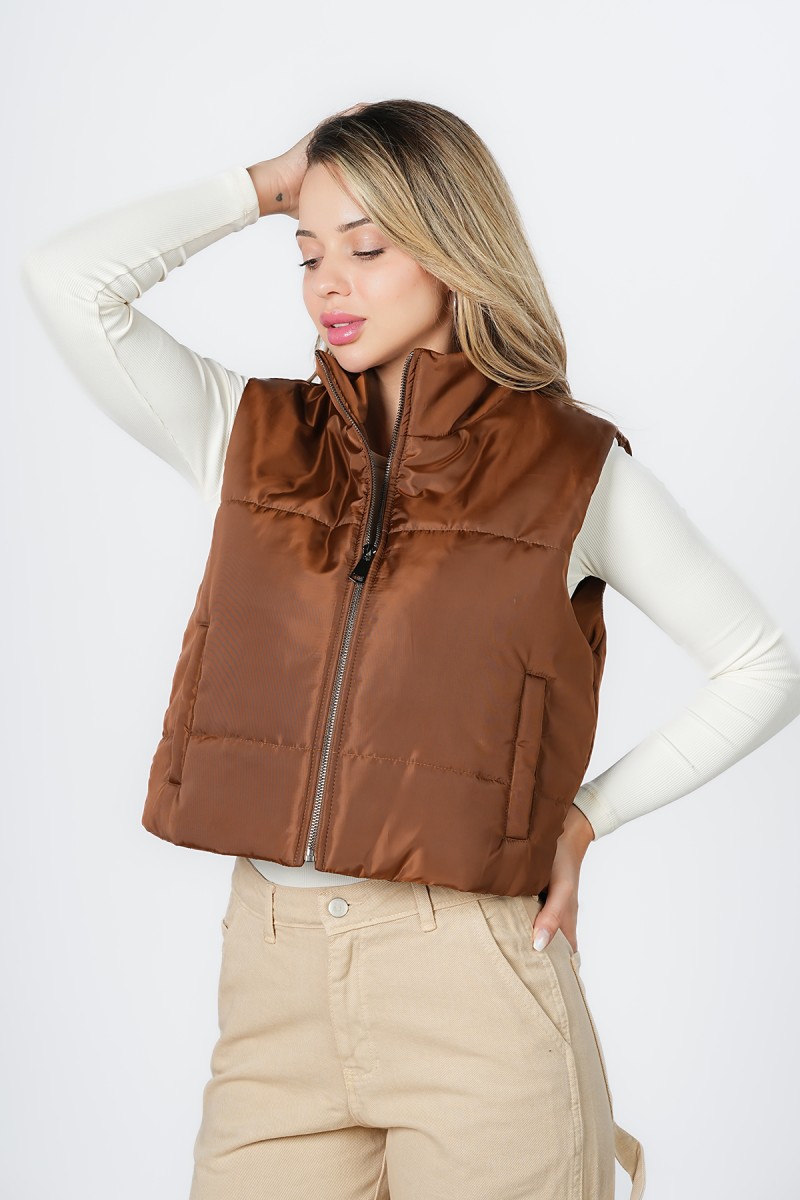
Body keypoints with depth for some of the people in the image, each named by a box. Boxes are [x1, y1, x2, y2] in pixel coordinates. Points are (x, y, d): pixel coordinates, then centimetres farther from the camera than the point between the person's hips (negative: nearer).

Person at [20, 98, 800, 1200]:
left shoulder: (576, 468, 1)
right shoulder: (252, 437, 8)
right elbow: (66, 279, -3)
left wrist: (585, 819, 1)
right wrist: (263, 186, 5)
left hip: (474, 980, -2)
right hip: (274, 975, 3)